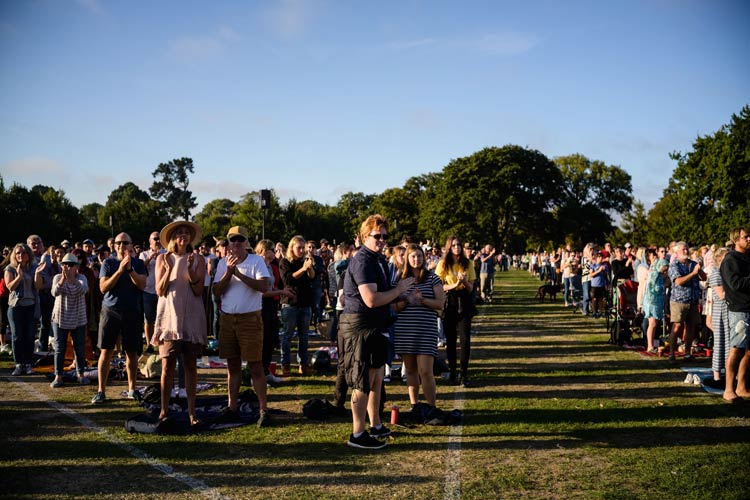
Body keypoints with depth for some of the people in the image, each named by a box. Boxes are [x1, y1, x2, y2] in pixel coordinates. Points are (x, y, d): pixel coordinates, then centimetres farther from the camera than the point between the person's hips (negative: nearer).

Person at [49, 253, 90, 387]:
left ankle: (80, 374, 20)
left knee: (80, 348, 7)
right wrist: (62, 280, -42)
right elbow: (55, 292, -24)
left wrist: (72, 279, -45)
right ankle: (58, 376, 7)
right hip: (60, 318, 0)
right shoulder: (58, 278, -4)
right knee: (59, 349, 1)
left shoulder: (82, 278, -5)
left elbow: (83, 290, -28)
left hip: (78, 320, 0)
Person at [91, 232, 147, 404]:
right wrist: (120, 270, -17)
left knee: (132, 353, 7)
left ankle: (132, 389, 20)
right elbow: (103, 287, -8)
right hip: (110, 311, -1)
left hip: (132, 312, 1)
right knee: (106, 352, 0)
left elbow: (142, 285, -7)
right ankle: (101, 391, 8)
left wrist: (130, 269, -20)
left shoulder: (138, 263, 6)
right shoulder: (108, 263, 3)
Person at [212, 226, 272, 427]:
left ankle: (263, 409, 2)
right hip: (227, 318, 4)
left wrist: (239, 274, -22)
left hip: (250, 318, -4)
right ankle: (232, 407, 20)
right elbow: (217, 292, -1)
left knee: (255, 365, -3)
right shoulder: (223, 263, 8)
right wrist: (229, 271, -14)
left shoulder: (256, 261, -4)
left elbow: (264, 286, -18)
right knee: (232, 365, 11)